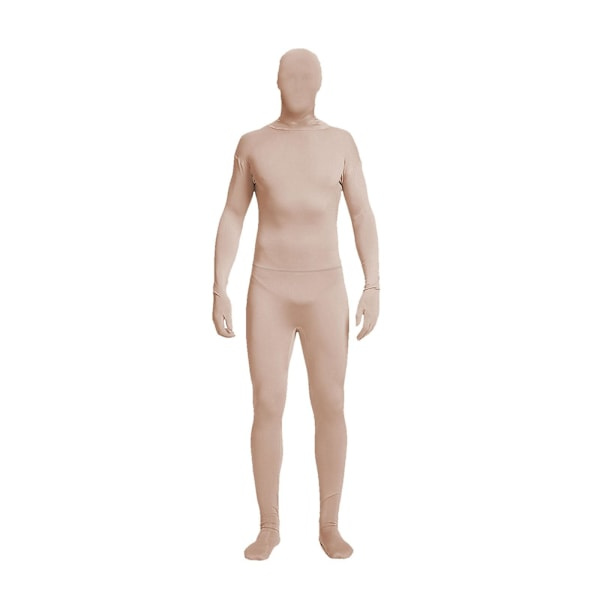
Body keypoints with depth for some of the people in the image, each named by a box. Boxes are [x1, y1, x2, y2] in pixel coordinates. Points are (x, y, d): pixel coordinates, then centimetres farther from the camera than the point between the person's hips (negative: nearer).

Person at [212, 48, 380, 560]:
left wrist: (373, 288, -7)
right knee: (268, 409, -2)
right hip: (269, 291, 0)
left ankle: (330, 526, 14)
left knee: (330, 407, -1)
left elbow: (364, 217, 3)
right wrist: (219, 291, -4)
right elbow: (231, 221, 5)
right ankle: (269, 528, 13)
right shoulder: (253, 144, 5)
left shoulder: (341, 141, 6)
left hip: (325, 291, 1)